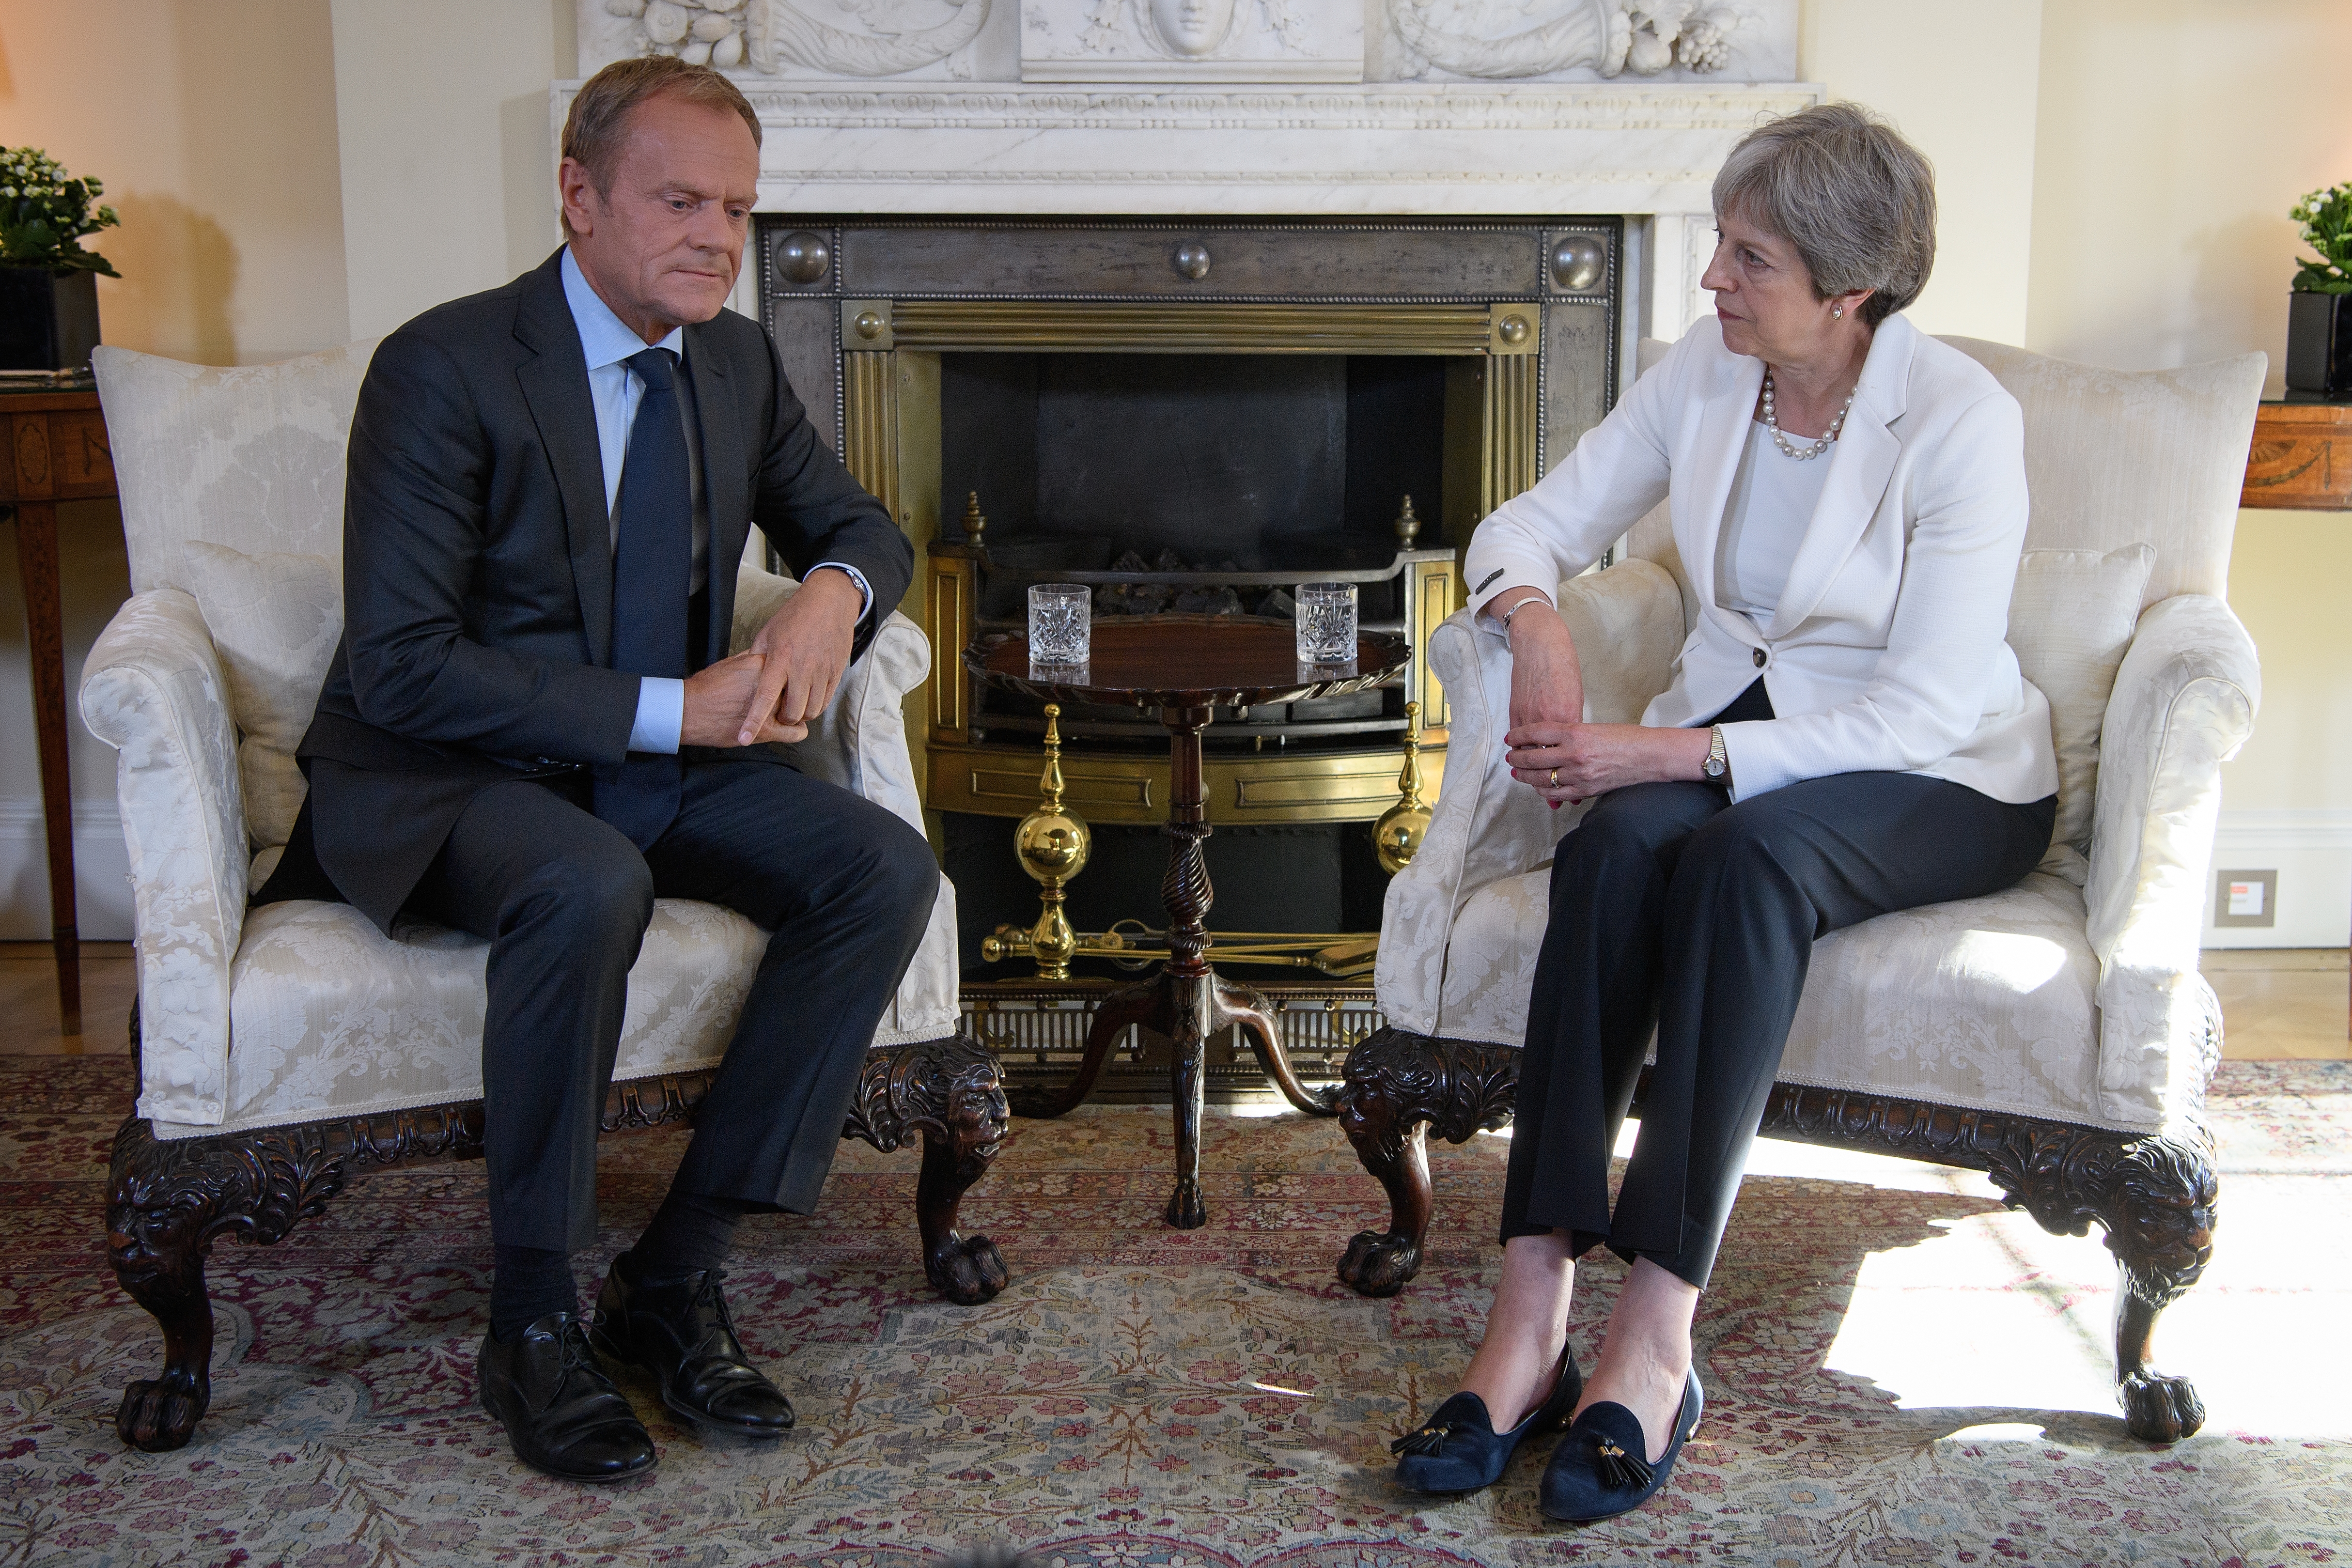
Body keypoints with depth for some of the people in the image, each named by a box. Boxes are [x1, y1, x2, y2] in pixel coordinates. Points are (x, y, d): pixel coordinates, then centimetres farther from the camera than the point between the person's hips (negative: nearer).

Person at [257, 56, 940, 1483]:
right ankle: (534, 1319, -18)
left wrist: (834, 592, -9)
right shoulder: (446, 367, -15)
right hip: (447, 778, -6)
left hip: (664, 763, 6)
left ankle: (679, 1272, -11)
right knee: (589, 887, -38)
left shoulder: (737, 361, 5)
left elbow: (862, 525, 18)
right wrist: (666, 710, -23)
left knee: (888, 869, -18)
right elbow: (400, 666, -20)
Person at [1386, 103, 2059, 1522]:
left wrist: (1675, 751, -27)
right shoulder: (1706, 373, 1)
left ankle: (1658, 1336, -38)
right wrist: (1535, 615, -17)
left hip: (1940, 782, -4)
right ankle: (1532, 1312, -36)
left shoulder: (1962, 422, -17)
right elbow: (1537, 522, 8)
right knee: (1618, 842, -31)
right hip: (1735, 729, 4)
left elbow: (1924, 714, -21)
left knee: (1747, 856, -38)